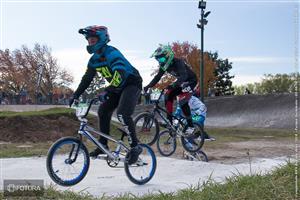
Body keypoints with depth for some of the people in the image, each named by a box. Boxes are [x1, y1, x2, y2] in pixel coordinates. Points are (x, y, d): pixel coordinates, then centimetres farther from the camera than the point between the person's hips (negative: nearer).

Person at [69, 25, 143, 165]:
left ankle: (135, 147, -13)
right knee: (103, 111, -1)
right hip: (118, 87, 9)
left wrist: (107, 91, -49)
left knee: (122, 114, -25)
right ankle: (103, 145, 8)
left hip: (132, 83, -9)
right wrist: (75, 95, 3)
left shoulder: (111, 53, -24)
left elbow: (120, 74, -39)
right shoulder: (94, 60, 3)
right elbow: (86, 79, 10)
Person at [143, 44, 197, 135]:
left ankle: (190, 126, -13)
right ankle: (169, 121, -3)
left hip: (190, 80, -8)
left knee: (183, 101, -23)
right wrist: (148, 86, -19)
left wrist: (173, 85, -59)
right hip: (180, 82, 8)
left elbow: (184, 76, -45)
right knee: (168, 96, -9)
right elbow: (158, 77, -6)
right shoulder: (164, 65, -9)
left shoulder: (178, 62, -32)